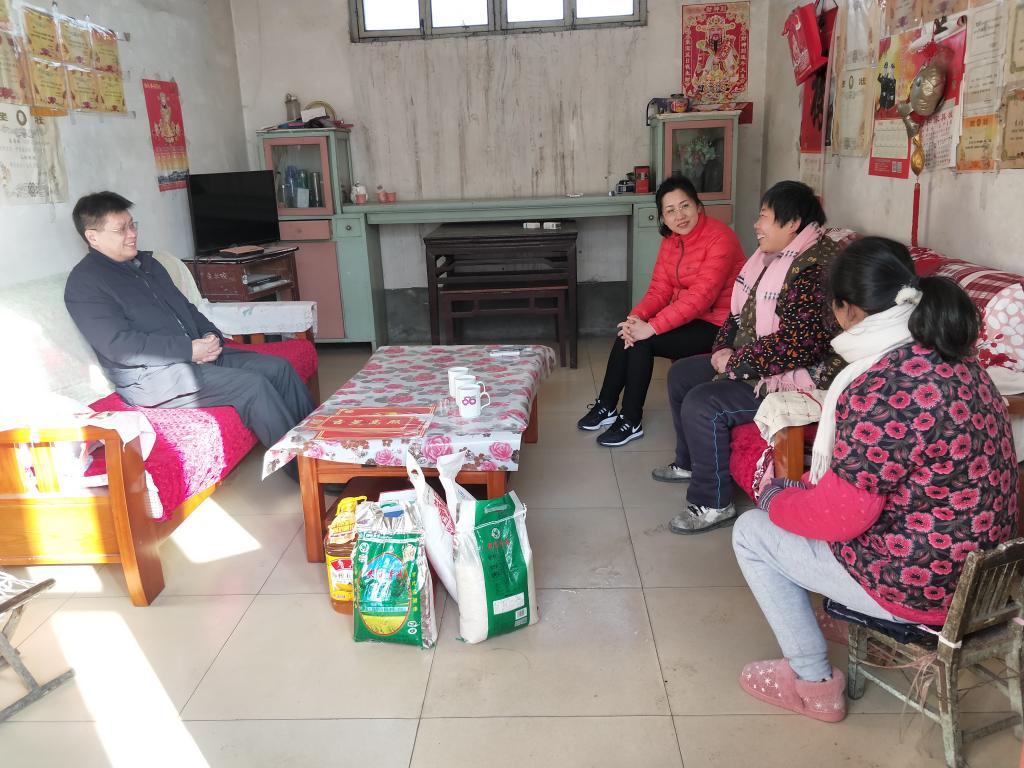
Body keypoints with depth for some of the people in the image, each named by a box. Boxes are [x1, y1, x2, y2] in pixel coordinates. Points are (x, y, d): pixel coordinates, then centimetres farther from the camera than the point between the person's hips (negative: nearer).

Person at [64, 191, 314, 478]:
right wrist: (189, 350, -21)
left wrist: (210, 336, -1)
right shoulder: (84, 283, -7)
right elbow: (119, 346, -18)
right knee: (252, 385, -25)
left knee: (278, 367, -5)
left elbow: (186, 308, 22)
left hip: (195, 354, 9)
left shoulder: (147, 263, 19)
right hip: (151, 378, -9)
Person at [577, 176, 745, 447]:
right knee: (627, 333, -10)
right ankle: (606, 406, 5)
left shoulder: (720, 237, -21)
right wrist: (636, 317, -21)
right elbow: (659, 289, 0)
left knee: (643, 342, -21)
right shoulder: (671, 239, 4)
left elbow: (701, 295, -29)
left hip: (716, 323, -7)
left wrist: (652, 327, -33)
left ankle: (631, 422, -6)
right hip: (685, 314, 8)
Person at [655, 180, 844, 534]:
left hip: (795, 375, -11)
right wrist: (723, 348, -1)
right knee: (680, 374, 16)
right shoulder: (771, 256, 8)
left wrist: (735, 362, -21)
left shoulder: (814, 268, -24)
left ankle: (713, 505, -8)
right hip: (750, 359, 11)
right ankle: (689, 463, 33)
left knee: (702, 404, -25)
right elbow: (740, 311, 16)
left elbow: (795, 344, -30)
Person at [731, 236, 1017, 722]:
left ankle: (815, 685, 19)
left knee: (751, 533, 5)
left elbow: (838, 515, -22)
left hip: (920, 584, -9)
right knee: (802, 494, 23)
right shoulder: (953, 358, 1)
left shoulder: (880, 390, -28)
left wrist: (775, 497, -2)